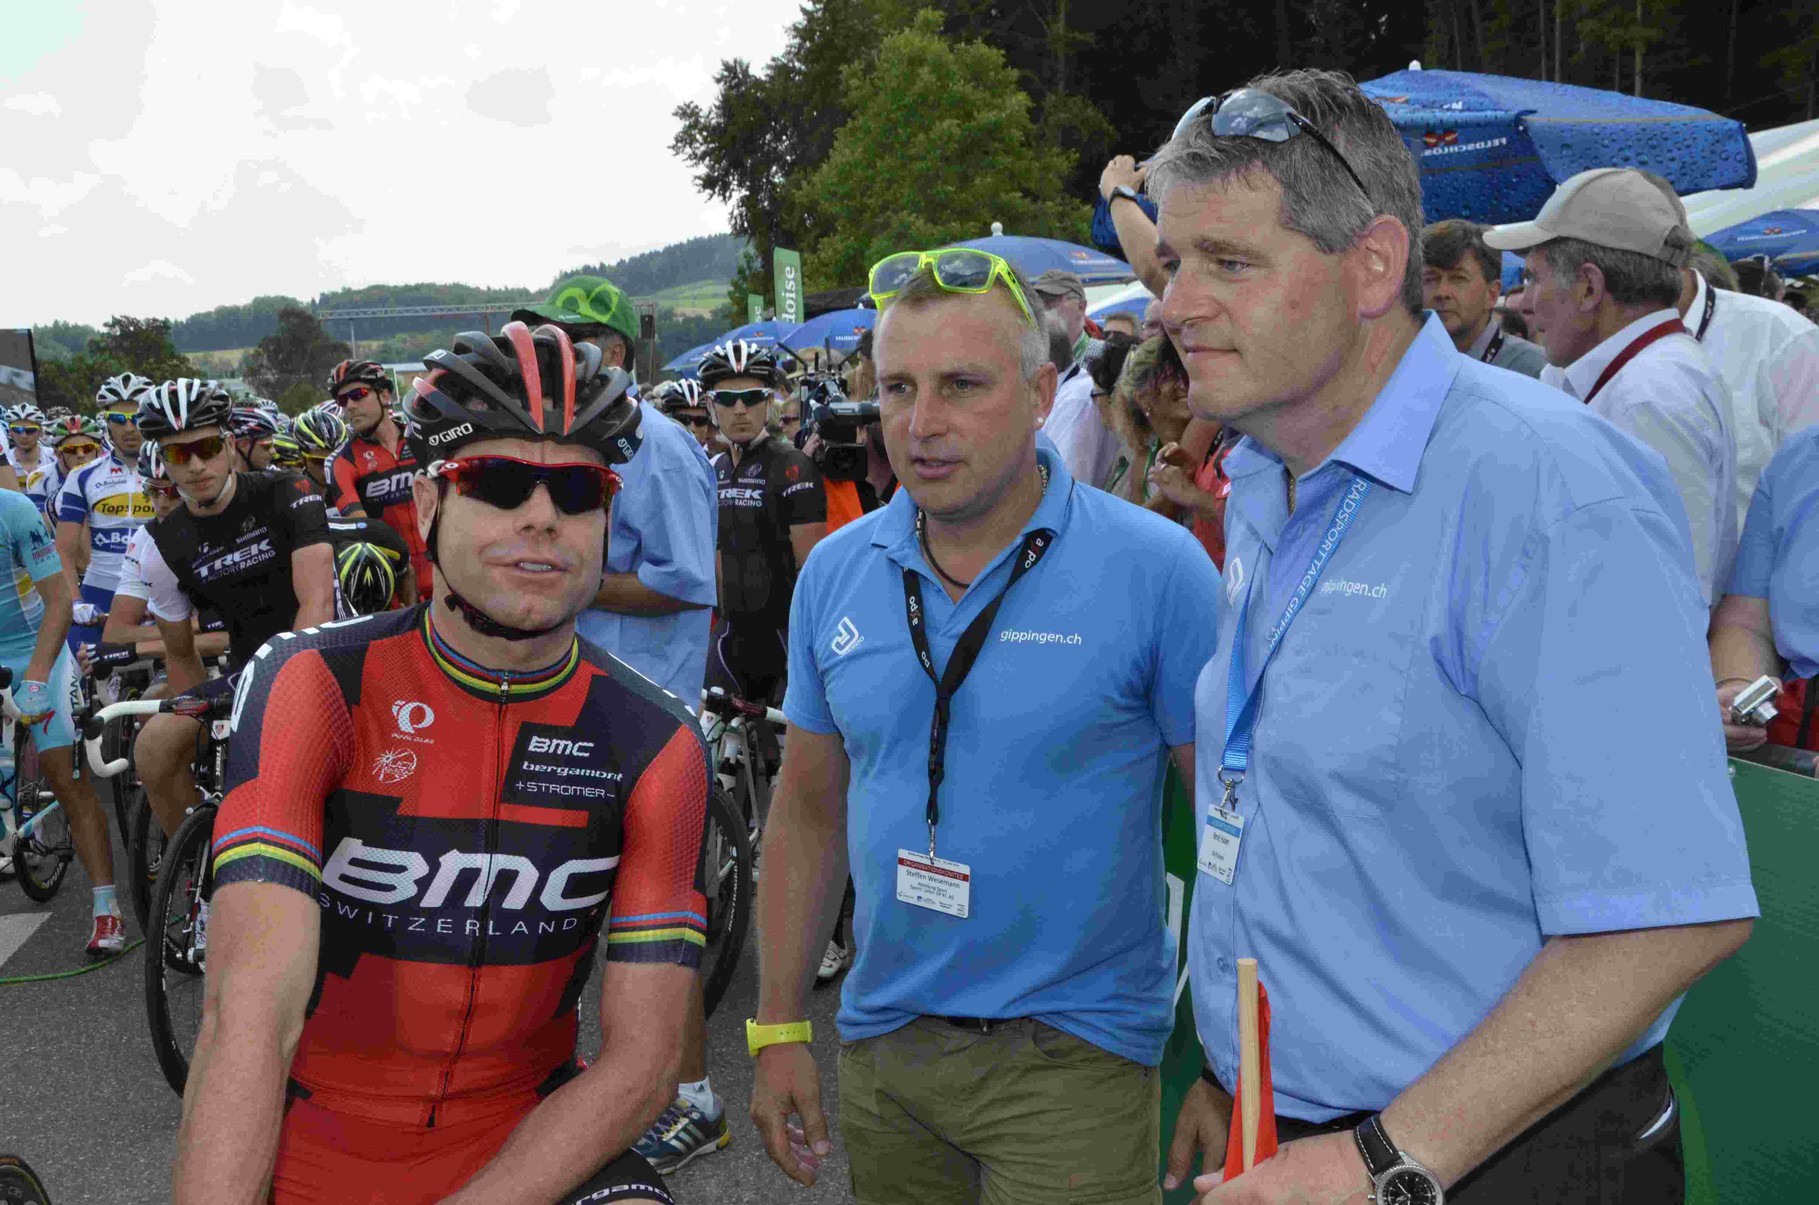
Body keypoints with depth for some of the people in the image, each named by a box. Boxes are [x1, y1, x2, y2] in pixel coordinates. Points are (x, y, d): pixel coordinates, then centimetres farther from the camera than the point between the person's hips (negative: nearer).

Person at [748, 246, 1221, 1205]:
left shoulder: (1158, 570, -13)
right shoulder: (835, 573, 1)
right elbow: (809, 809, 9)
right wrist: (777, 1030, 8)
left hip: (1072, 1051, -4)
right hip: (880, 1045, 5)